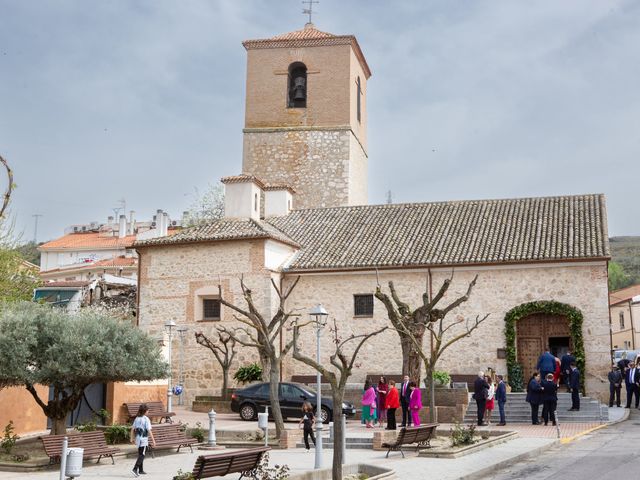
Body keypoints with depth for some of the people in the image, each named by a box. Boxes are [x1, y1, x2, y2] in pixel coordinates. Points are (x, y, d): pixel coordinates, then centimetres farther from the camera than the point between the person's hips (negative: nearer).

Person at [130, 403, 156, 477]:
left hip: (138, 439, 7)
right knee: (142, 455, -4)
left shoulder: (137, 418, 7)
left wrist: (132, 438, 21)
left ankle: (141, 470, 22)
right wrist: (153, 440, -12)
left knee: (140, 454, 16)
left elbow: (132, 429, 11)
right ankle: (135, 469, -16)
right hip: (144, 439, -7)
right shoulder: (146, 419, -13)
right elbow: (149, 431, -16)